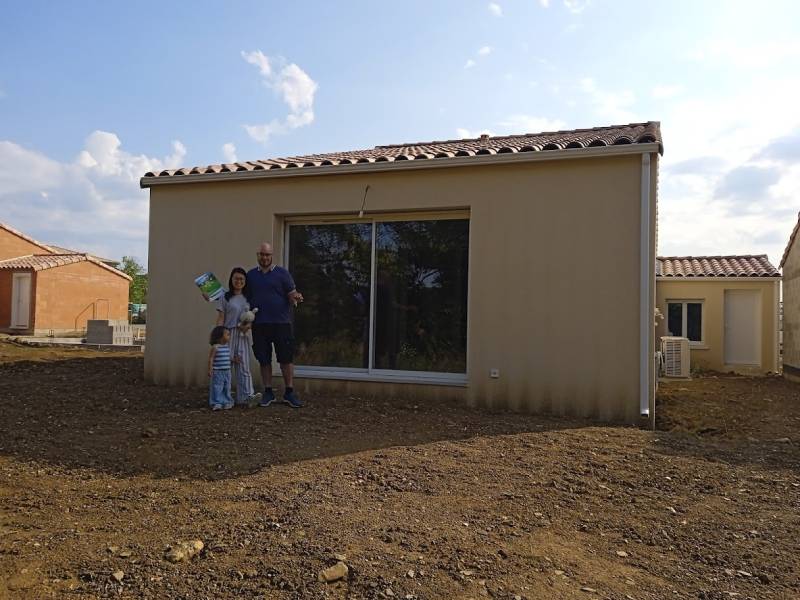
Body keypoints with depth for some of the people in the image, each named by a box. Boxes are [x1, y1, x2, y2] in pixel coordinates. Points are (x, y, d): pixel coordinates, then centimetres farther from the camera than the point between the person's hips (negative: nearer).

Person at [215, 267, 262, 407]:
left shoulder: (247, 298, 13)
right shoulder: (225, 298, 3)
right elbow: (220, 319, 0)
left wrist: (248, 325, -7)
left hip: (243, 336, 3)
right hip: (228, 334, -3)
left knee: (244, 367, -4)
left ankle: (247, 396, -11)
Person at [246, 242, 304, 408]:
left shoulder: (282, 273, 3)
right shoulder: (251, 275, 11)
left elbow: (292, 296, 0)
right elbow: (245, 299, 15)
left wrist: (296, 298, -21)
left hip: (281, 322, -2)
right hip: (259, 324, 3)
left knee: (286, 358, -1)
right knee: (264, 360, 8)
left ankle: (289, 392, 9)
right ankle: (268, 392, 18)